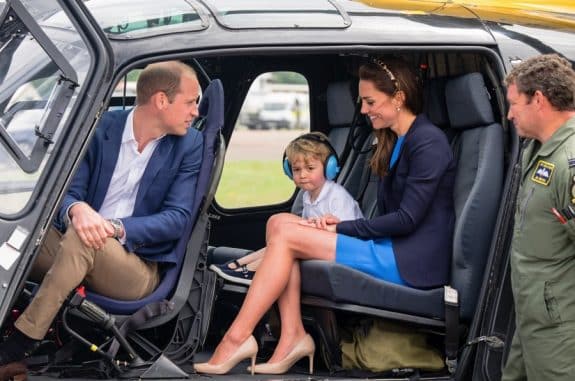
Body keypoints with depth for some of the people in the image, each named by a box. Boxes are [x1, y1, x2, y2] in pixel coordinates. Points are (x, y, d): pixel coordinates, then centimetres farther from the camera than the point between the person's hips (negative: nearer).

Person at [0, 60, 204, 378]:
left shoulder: (190, 145, 0)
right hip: (76, 248, 3)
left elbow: (178, 218, -8)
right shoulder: (102, 128, 3)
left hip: (138, 267, -2)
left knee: (82, 239, -34)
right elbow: (68, 193, -1)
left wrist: (116, 228, -23)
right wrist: (77, 209, -27)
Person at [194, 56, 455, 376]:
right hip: (393, 248, 9)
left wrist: (343, 228, -9)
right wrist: (342, 225, -1)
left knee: (286, 235, -15)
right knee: (279, 222, -5)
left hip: (414, 262, -9)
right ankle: (292, 337, -14)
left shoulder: (428, 142, -10)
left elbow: (407, 219, -15)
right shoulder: (395, 142, 20)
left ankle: (238, 337, -11)